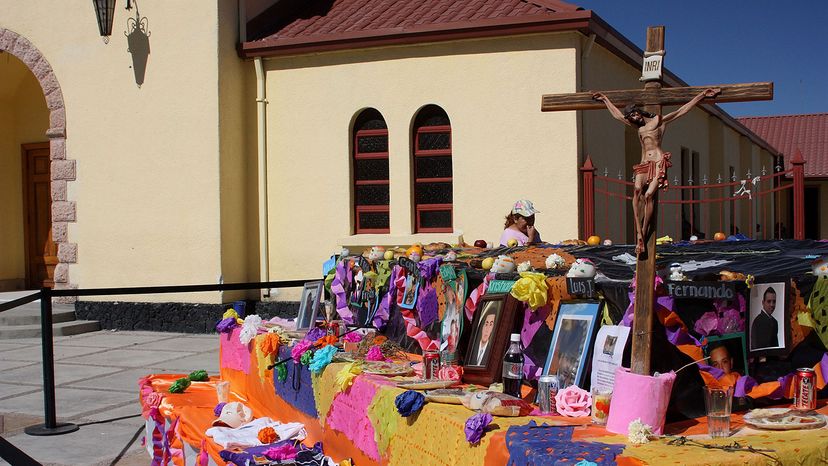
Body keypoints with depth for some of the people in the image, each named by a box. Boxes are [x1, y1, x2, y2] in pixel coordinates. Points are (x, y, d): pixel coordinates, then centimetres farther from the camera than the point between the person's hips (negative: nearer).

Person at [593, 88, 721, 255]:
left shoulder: (659, 120, 13)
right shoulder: (638, 126, 27)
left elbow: (683, 110, 11)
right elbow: (617, 115, 39)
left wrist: (702, 95, 6)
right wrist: (605, 99, 46)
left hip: (659, 162, -4)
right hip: (644, 164, 4)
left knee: (648, 195, -22)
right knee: (637, 190, -23)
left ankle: (644, 233, -21)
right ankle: (639, 234, -31)